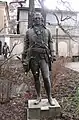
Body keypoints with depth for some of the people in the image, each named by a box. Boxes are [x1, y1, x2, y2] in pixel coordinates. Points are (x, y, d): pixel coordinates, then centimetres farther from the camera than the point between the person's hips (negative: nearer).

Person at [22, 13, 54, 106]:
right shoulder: (29, 32, 12)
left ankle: (49, 97, 7)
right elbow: (26, 45, 10)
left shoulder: (47, 31, 13)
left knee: (46, 78, -8)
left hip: (44, 57, -1)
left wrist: (52, 56, 4)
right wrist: (24, 59, 5)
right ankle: (38, 97, 20)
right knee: (36, 78, 7)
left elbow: (50, 44, 13)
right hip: (33, 57, 1)